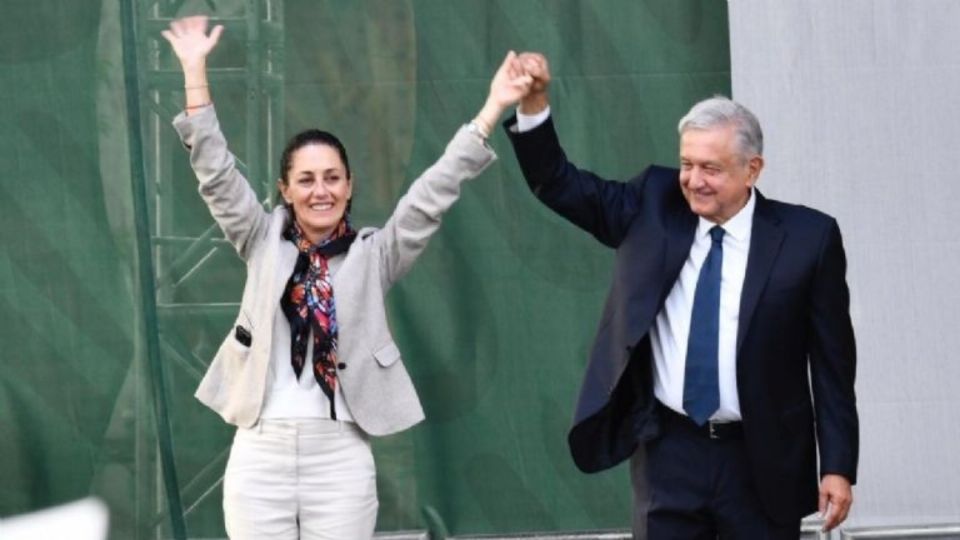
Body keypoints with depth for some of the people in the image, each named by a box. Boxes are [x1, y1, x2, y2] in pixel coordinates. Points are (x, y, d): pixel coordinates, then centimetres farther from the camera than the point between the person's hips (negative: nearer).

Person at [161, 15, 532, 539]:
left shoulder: (373, 255, 6)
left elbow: (433, 193, 0)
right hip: (261, 450, 1)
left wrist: (493, 108, -7)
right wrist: (195, 70, -2)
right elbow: (215, 171, 4)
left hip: (340, 454, -1)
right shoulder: (264, 243, 8)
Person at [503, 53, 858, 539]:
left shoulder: (806, 237, -5)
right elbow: (559, 185, 3)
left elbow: (832, 360, -2)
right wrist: (533, 105, -13)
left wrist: (838, 465, -5)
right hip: (669, 451, 2)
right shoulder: (654, 206, 3)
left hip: (761, 460, -2)